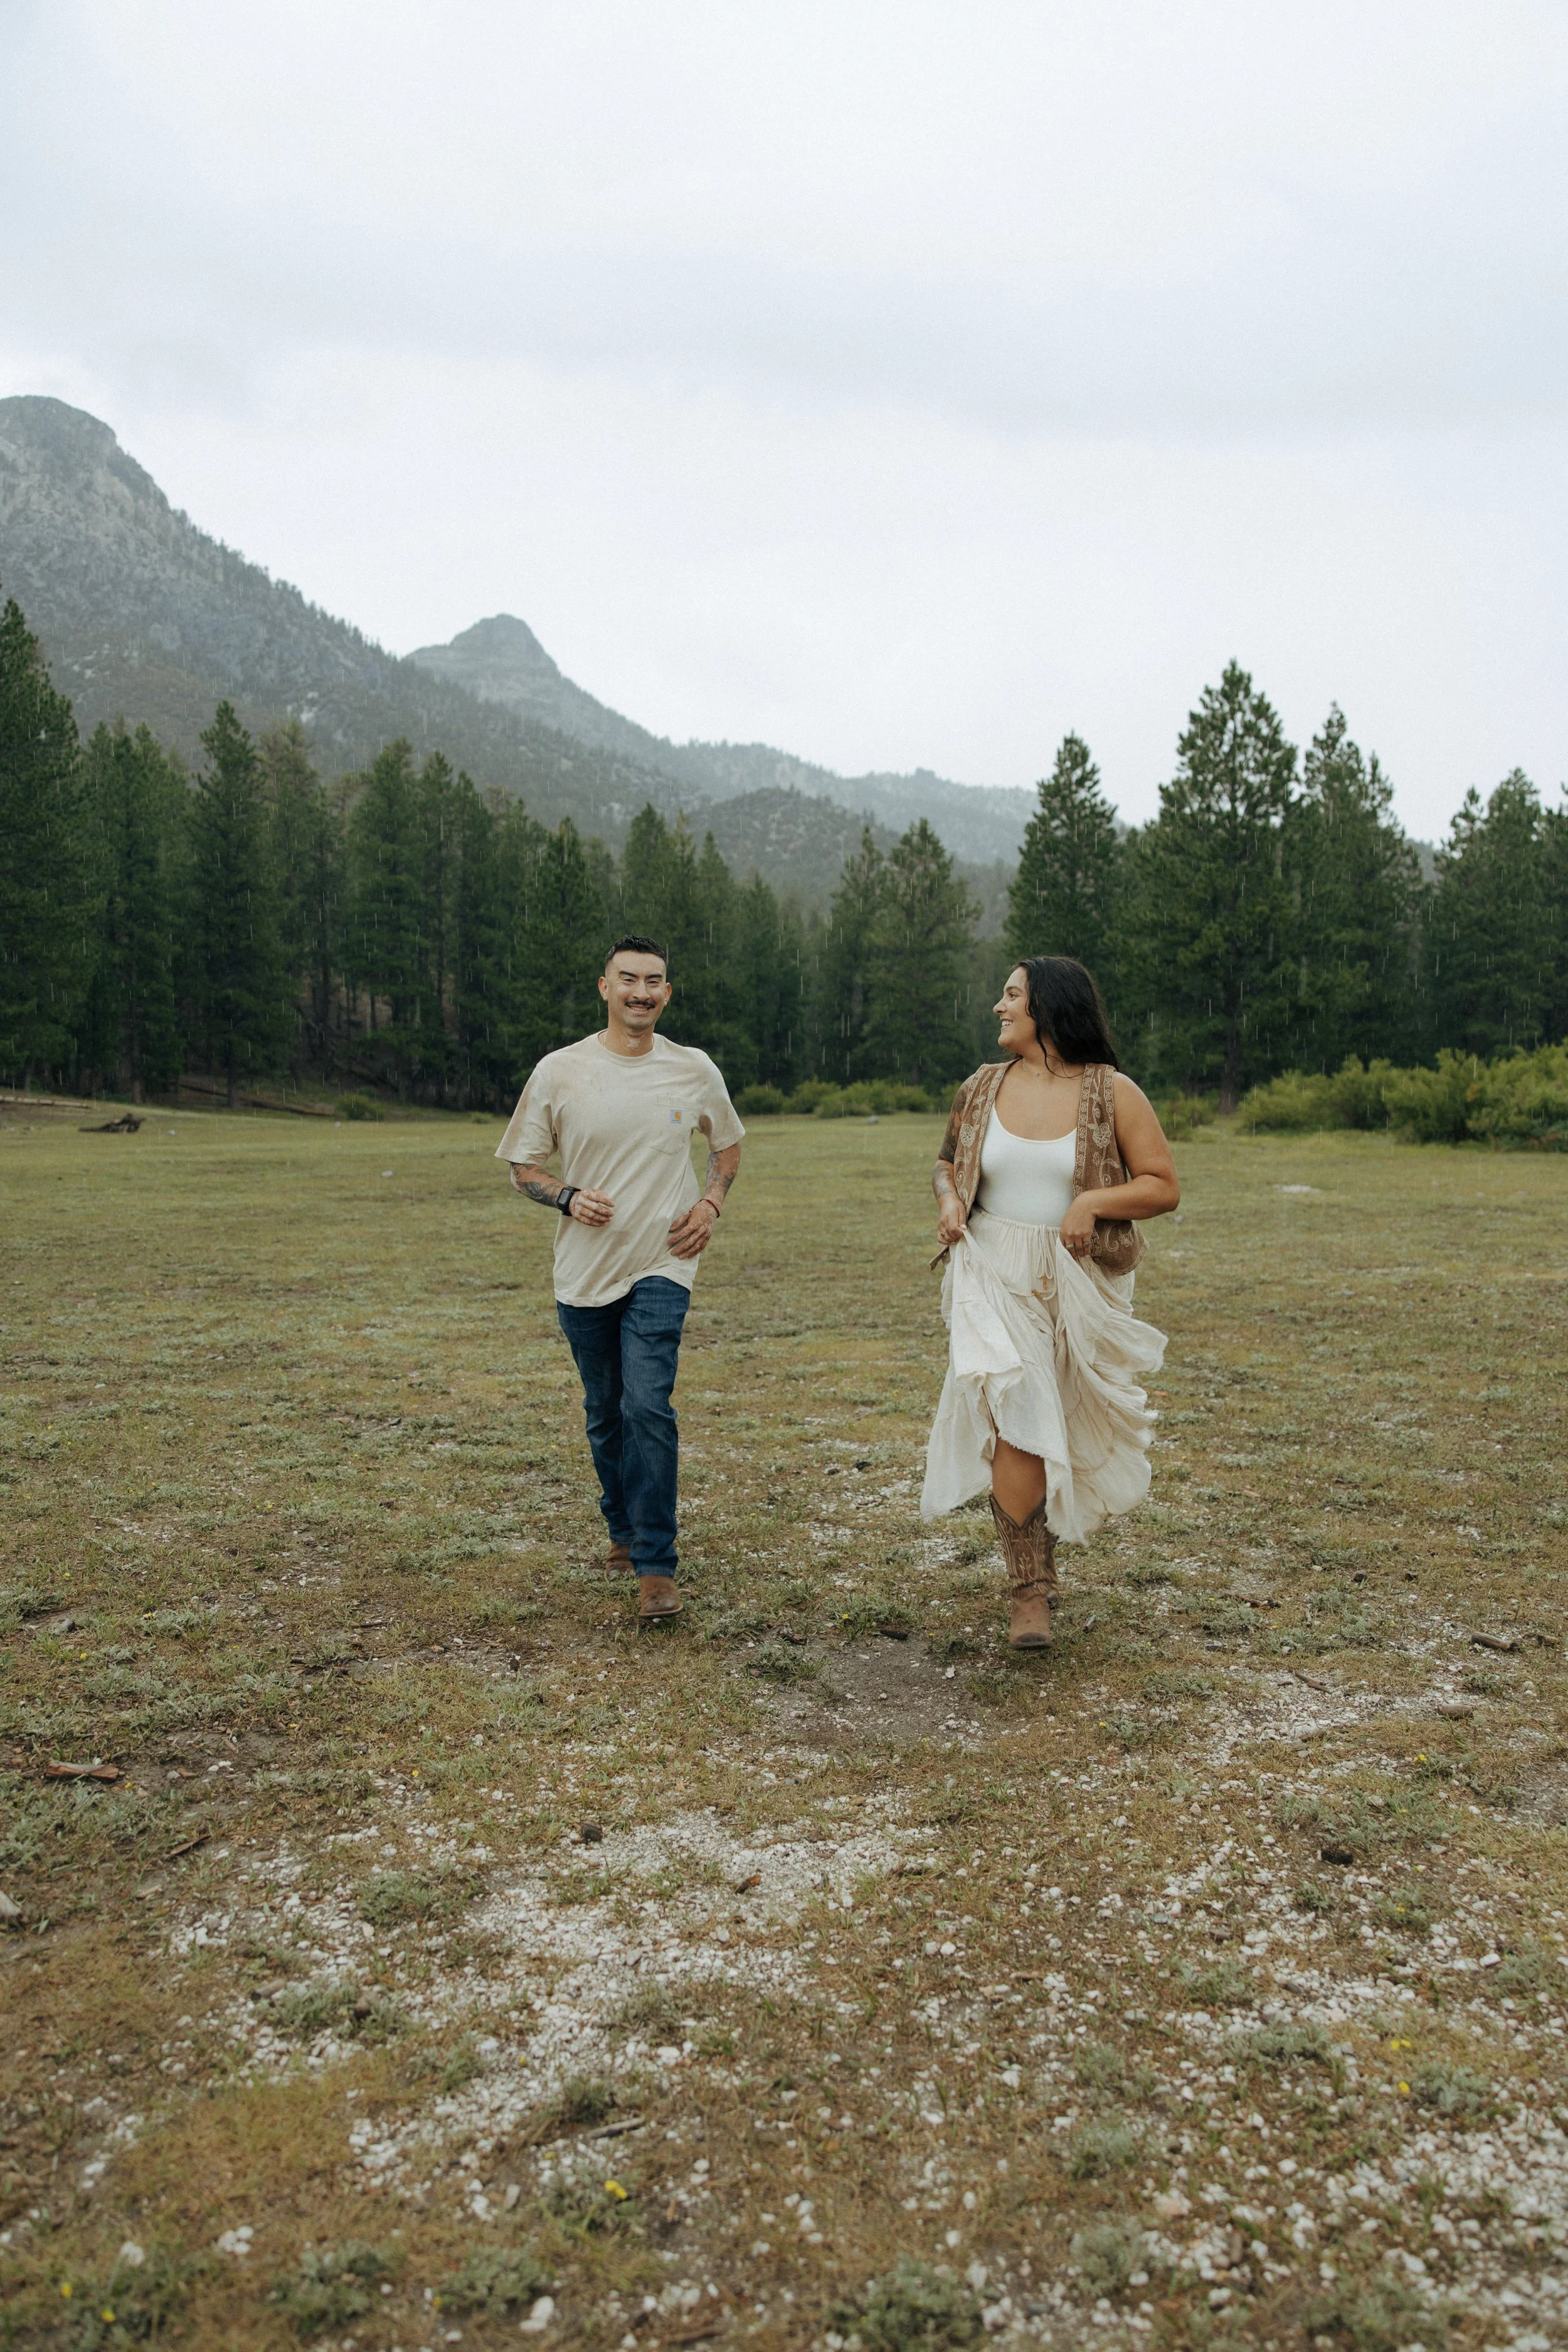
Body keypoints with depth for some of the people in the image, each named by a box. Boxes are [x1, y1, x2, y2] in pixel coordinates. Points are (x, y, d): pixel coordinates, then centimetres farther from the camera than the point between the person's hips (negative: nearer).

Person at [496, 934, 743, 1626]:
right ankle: (623, 1527, 37)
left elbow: (728, 1144, 18)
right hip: (584, 1270, 2)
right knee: (604, 1411, 14)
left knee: (647, 1404, -16)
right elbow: (523, 1167, 5)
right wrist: (567, 1196, -16)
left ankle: (655, 1566, -9)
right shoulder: (558, 1072, -3)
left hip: (662, 1266, -1)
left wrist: (711, 1203, 0)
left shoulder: (695, 1072, 1)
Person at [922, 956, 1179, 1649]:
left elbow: (1163, 1186, -3)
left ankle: (1041, 1550, 39)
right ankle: (1030, 1590, -6)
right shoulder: (981, 1089, 6)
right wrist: (948, 1200, -1)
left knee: (1063, 1431, 13)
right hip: (994, 1276, 1)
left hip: (1078, 1282, 0)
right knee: (1014, 1421, -15)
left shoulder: (1112, 1093, -3)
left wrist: (1093, 1202, -18)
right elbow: (947, 1162, 21)